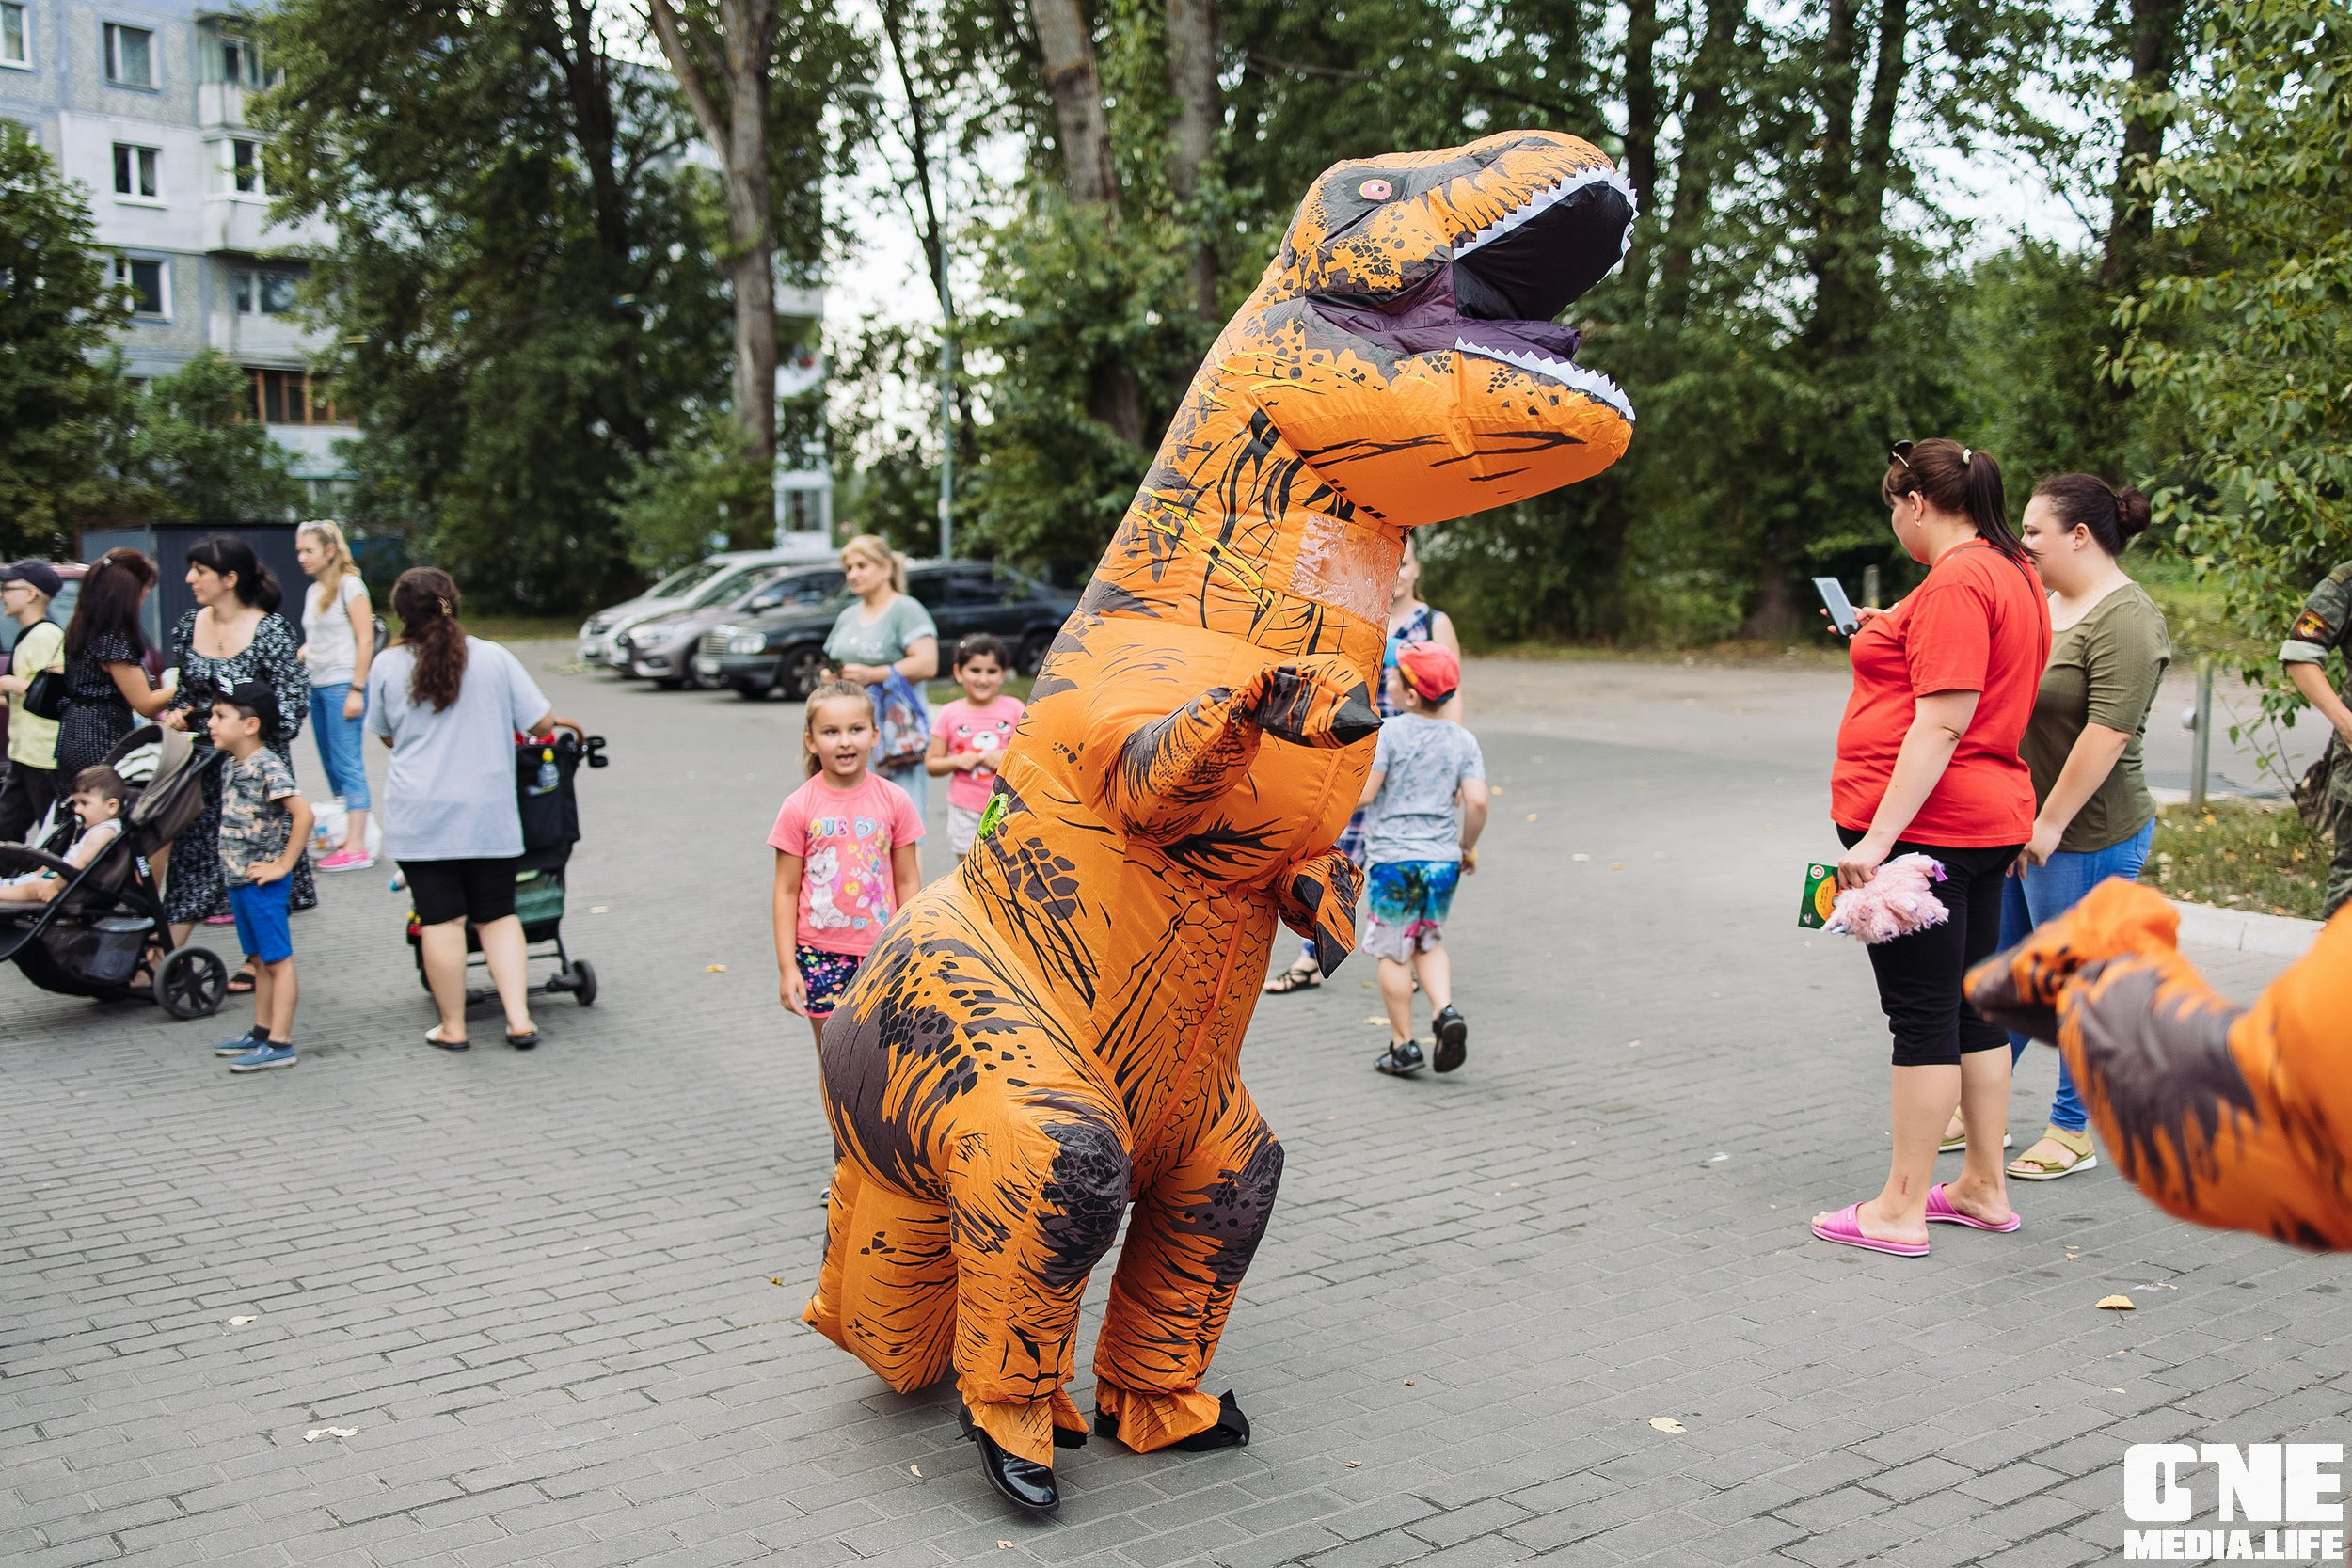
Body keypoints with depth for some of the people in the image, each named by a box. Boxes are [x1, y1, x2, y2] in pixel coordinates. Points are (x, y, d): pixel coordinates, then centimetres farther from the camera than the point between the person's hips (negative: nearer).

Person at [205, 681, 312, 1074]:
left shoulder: (267, 766, -17)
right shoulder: (231, 766, 10)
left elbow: (303, 813, -24)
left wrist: (283, 865, -20)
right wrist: (231, 864, 12)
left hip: (262, 880, -9)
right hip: (238, 879, 9)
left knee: (277, 960, -3)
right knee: (259, 959, 17)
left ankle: (279, 1044, 0)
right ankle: (260, 1032, 27)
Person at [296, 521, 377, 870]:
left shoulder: (349, 585, -6)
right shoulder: (313, 591, 16)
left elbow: (365, 639, -11)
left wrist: (357, 690, -15)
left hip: (342, 684, -8)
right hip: (316, 686, 8)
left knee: (348, 764, -9)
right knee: (331, 766, 9)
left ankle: (357, 848, -10)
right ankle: (345, 839, 15)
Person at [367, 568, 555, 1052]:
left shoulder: (387, 666, 1)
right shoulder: (494, 658, -1)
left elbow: (386, 736, 13)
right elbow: (542, 723, -1)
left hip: (419, 816, -1)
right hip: (489, 815, 1)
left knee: (441, 920, 3)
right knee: (497, 916, 10)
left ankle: (452, 1026, 10)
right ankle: (519, 1020, 4)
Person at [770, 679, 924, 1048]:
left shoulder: (894, 801, -3)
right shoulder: (798, 808, -6)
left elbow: (907, 882, 3)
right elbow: (786, 891, -3)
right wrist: (787, 966, -6)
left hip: (880, 950, 1)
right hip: (820, 952, -1)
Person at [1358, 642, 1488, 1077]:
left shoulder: (1389, 732, -10)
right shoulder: (1463, 739, 2)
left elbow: (1363, 795, -15)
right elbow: (1477, 801, -5)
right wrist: (1468, 845, 11)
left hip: (1393, 857, -4)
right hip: (1443, 858, 4)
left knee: (1393, 952, 7)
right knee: (1429, 942, 22)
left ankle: (1403, 1046, 10)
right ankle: (1445, 1009, 0)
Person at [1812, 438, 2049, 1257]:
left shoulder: (1953, 583, -17)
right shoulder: (2014, 573, 14)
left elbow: (1941, 724, -24)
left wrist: (1878, 837, -25)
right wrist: (1898, 636, 28)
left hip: (1922, 822, -10)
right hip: (1990, 818, 10)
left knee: (1921, 1013, -4)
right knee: (1971, 1005, 16)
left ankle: (1901, 1210, 4)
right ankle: (1983, 1188, 26)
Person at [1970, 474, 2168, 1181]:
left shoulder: (2125, 619, -17)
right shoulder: (2040, 602, 10)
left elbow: (2108, 732, -23)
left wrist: (2050, 823, -23)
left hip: (2084, 838, -9)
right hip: (2015, 826, 9)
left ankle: (2073, 1132, 17)